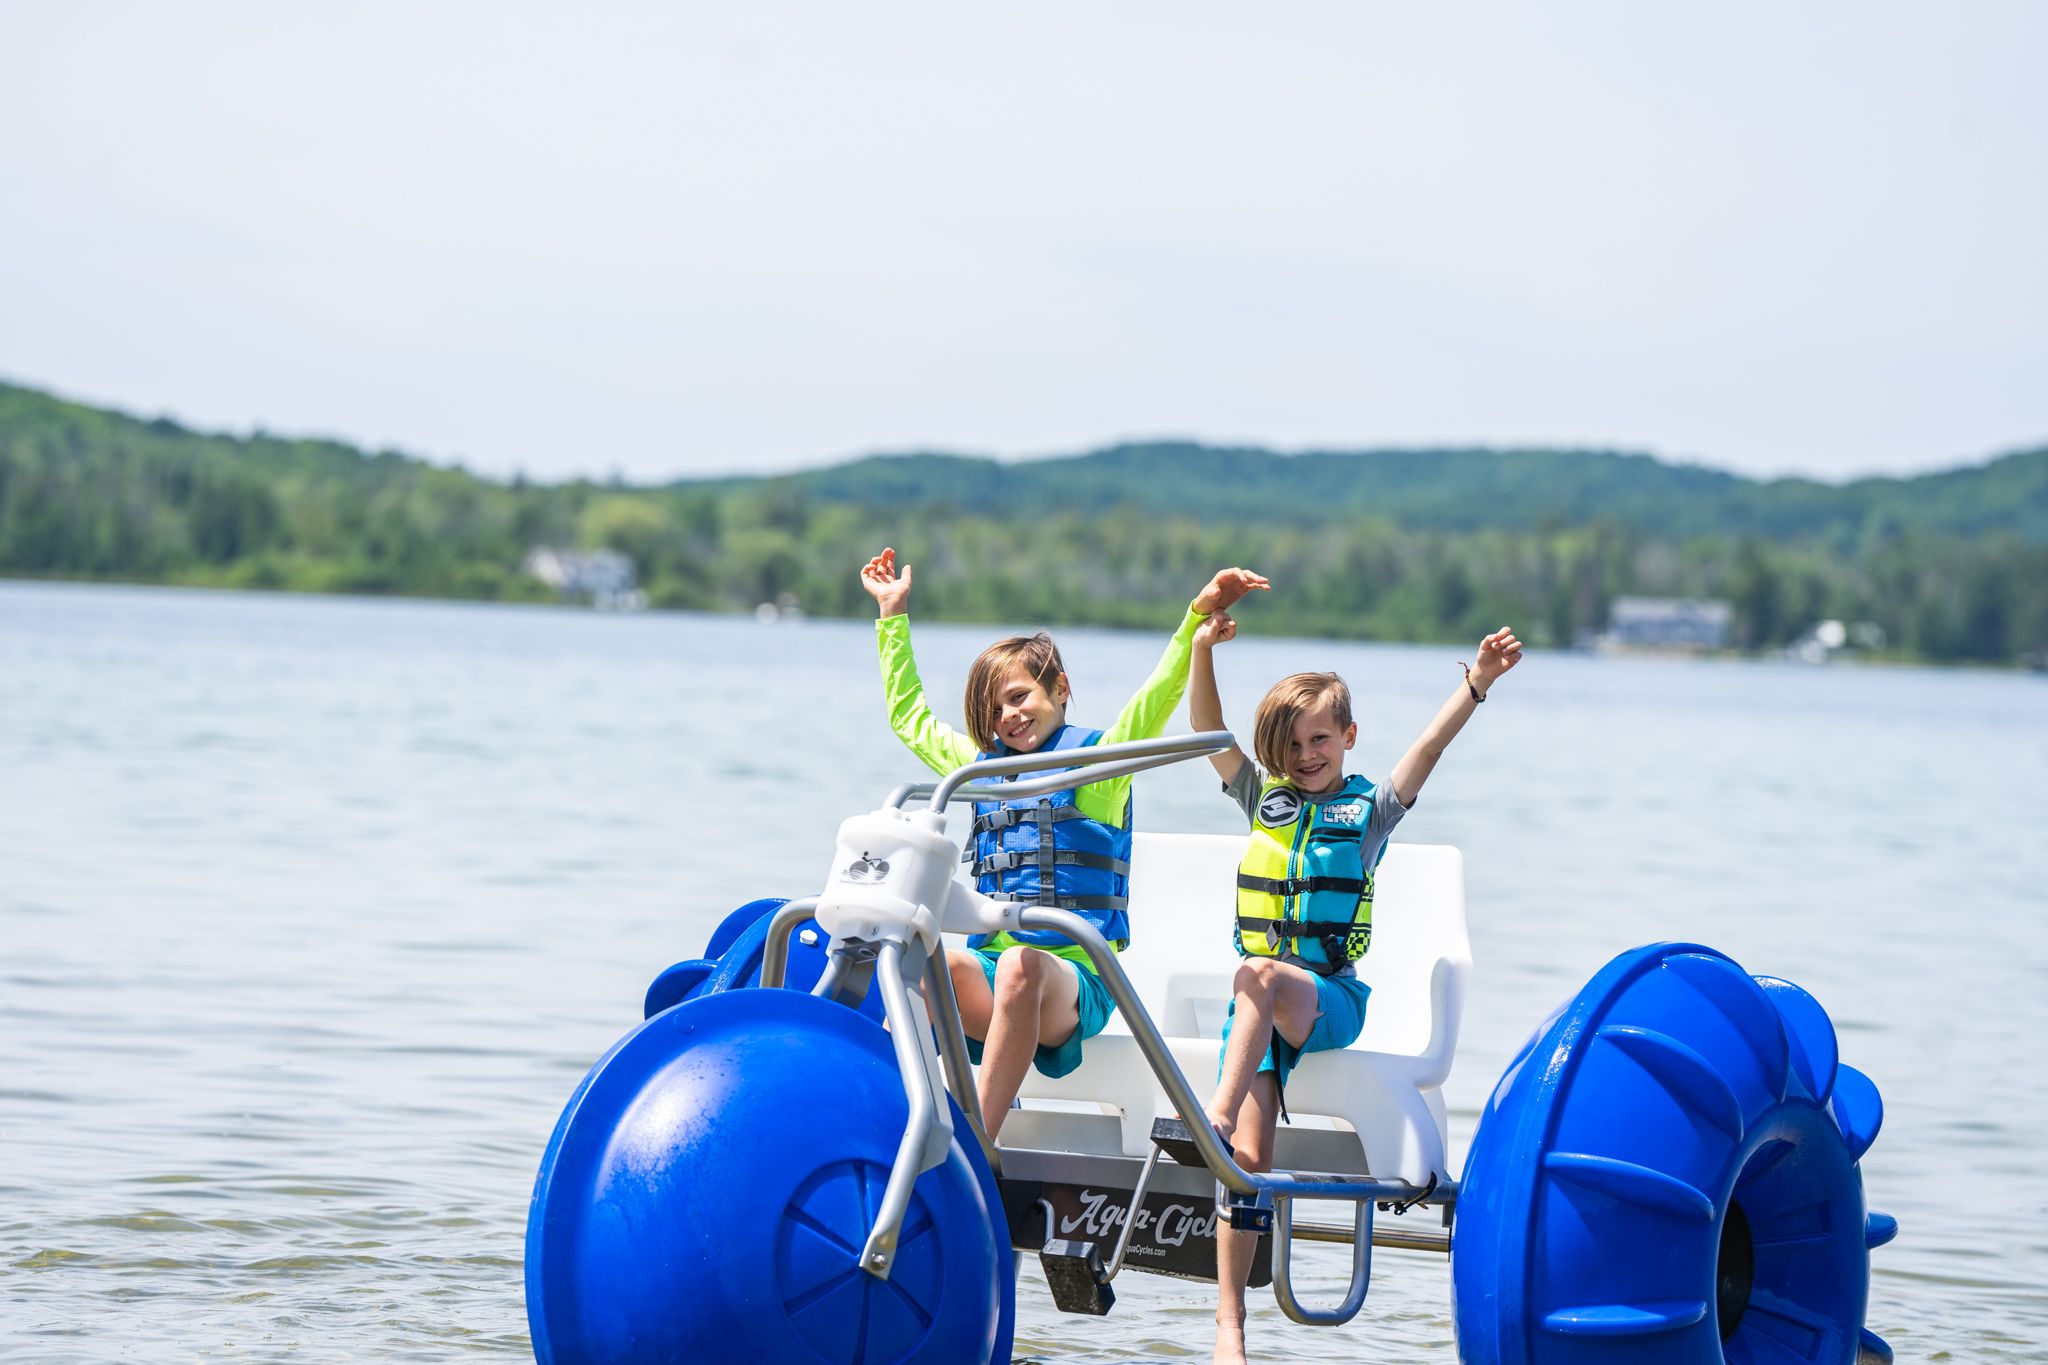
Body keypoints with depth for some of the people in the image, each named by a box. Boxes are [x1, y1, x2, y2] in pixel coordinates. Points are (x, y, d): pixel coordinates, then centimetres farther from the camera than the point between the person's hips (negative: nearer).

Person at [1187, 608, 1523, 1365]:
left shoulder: (1370, 808, 7)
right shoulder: (1263, 799, 14)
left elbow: (1430, 745, -6)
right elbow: (1208, 732, 5)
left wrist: (1477, 682, -20)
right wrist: (1203, 650, -8)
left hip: (1329, 998, -2)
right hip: (1259, 1006, 2)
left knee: (1259, 977, -37)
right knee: (1248, 1157, -12)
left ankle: (1216, 1116, -48)